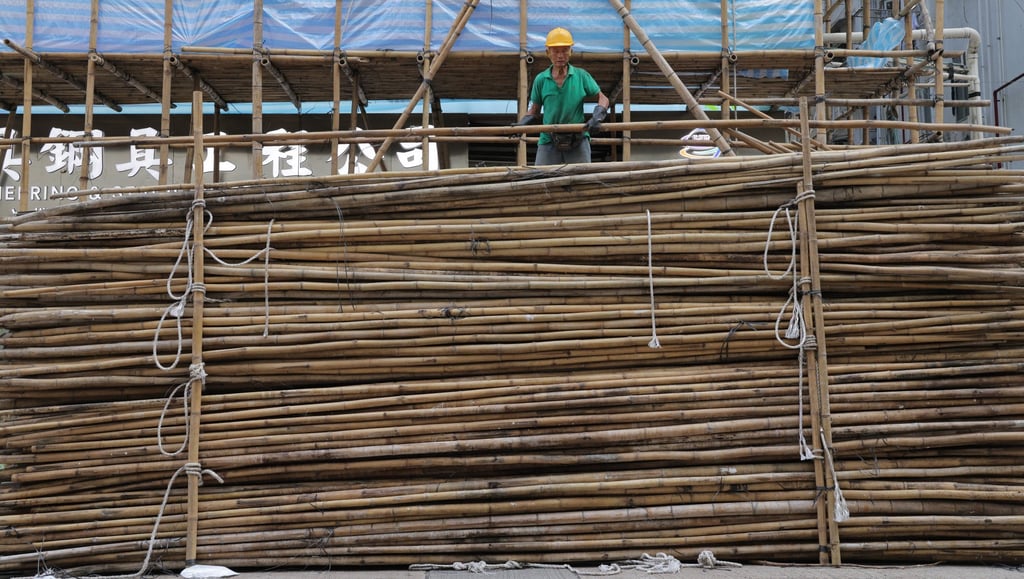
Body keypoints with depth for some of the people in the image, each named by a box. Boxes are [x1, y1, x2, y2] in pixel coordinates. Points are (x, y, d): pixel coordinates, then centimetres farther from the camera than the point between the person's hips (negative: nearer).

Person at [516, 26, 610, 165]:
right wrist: (521, 124, -5)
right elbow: (534, 111, 13)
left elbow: (602, 98, 5)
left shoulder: (581, 76, 2)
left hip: (578, 139, -1)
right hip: (549, 141, 1)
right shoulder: (541, 80, 4)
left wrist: (597, 116, -15)